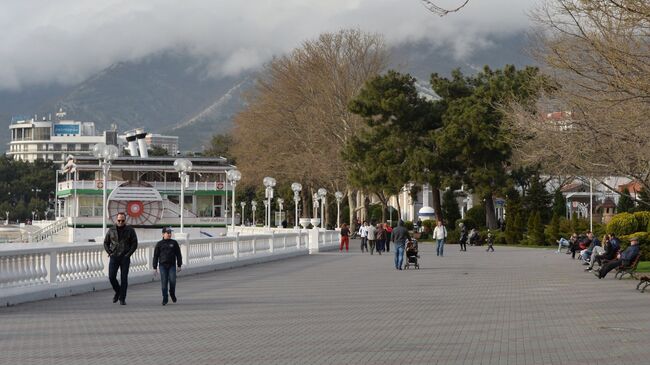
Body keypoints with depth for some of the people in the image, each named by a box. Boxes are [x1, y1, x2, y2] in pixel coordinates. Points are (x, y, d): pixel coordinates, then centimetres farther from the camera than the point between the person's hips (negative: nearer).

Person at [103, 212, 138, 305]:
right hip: (114, 257, 2)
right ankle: (117, 292, 20)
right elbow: (106, 243, 14)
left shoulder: (130, 230, 2)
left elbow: (134, 243, 2)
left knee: (124, 278, -3)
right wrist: (109, 253, 0)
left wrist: (128, 254, -8)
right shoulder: (111, 230, 7)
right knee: (111, 277, -6)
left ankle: (122, 298, 3)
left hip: (125, 258, -2)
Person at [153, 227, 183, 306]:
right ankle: (165, 299, 4)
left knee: (172, 281, -12)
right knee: (164, 282, -4)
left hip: (172, 265, 0)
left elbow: (178, 255, 9)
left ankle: (172, 293, 17)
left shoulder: (174, 243, 6)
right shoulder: (159, 244, 5)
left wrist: (179, 265, 5)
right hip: (163, 265, 0)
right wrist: (155, 268, 2)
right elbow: (155, 256, 6)